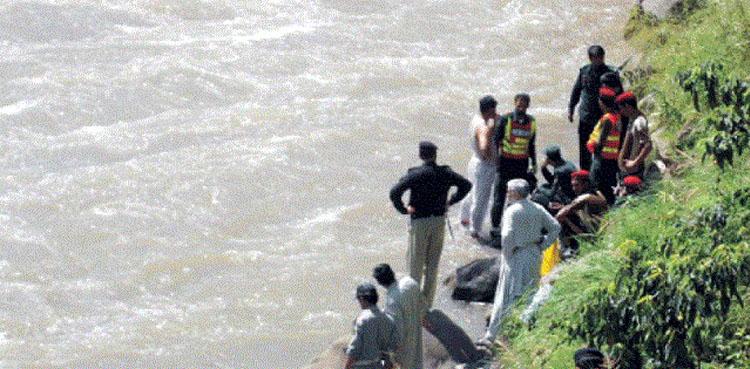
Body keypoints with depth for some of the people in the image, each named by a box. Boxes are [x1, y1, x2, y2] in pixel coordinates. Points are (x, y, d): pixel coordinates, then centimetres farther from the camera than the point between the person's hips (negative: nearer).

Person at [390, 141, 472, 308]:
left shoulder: (415, 175, -16)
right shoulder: (445, 173, -2)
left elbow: (394, 192, -25)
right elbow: (466, 185, 11)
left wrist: (403, 209, -10)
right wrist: (450, 202, 13)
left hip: (420, 221, -4)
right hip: (439, 221, 4)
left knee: (415, 262, 9)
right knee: (432, 263, 13)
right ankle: (427, 302, 19)